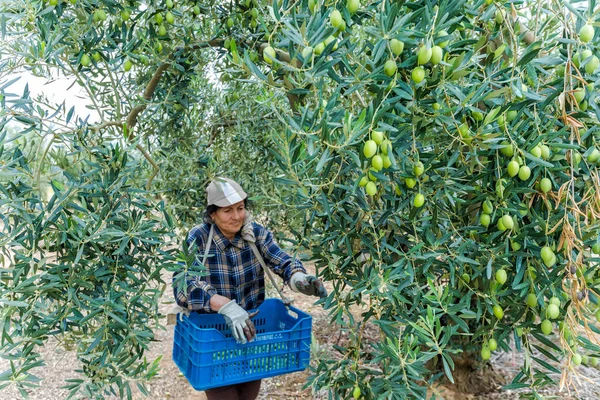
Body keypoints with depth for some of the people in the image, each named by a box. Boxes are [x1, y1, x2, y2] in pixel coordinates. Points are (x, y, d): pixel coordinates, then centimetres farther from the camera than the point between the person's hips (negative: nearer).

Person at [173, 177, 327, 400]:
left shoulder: (256, 233, -8)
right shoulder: (197, 239, -18)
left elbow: (282, 262, -18)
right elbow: (183, 286, -29)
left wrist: (300, 280, -42)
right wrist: (225, 305, -45)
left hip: (251, 327, 4)